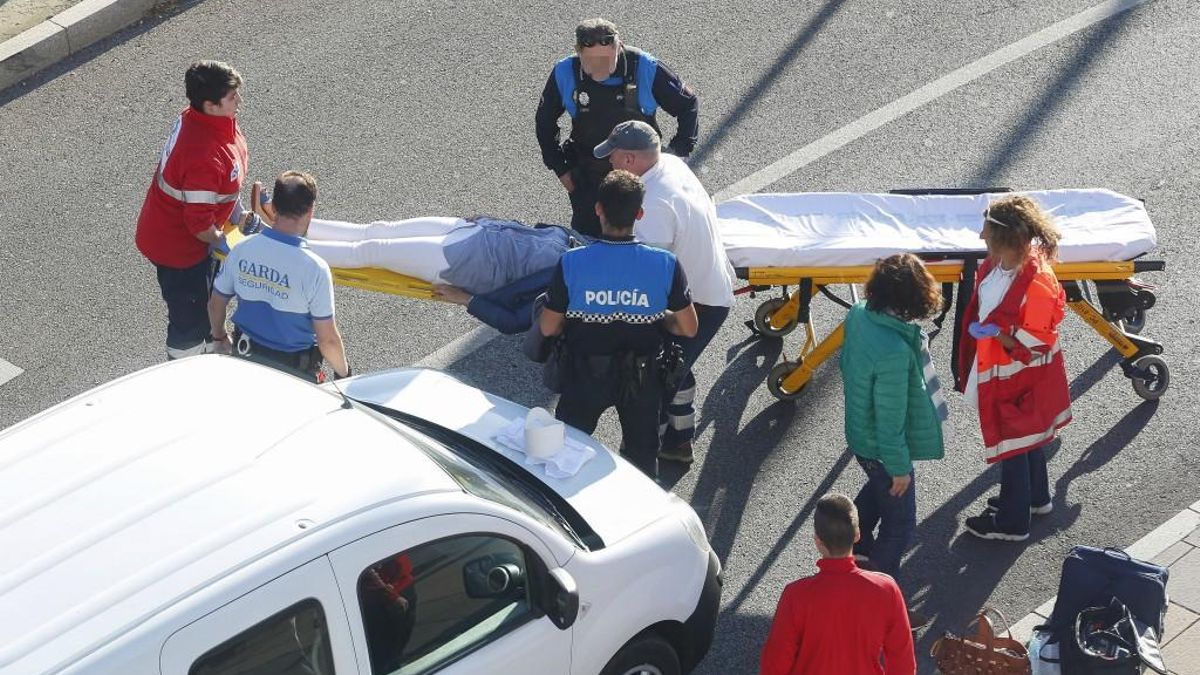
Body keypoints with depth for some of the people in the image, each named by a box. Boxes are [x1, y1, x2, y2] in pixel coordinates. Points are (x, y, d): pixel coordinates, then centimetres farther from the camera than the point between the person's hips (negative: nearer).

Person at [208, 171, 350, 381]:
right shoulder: (314, 269, -26)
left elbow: (215, 305, 2)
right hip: (294, 370, -4)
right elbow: (328, 340, -20)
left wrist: (219, 338, 22)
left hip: (245, 356, 4)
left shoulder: (241, 250, -13)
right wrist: (344, 372, -1)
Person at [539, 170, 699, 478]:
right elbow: (688, 328, -10)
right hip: (642, 379, 1)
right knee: (643, 454, 24)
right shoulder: (665, 265, -20)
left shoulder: (571, 263, -22)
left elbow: (548, 328, -12)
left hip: (586, 375, -1)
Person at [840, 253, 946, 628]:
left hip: (858, 431, 8)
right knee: (899, 524, 12)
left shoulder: (859, 315, -16)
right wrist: (899, 467, -14)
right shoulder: (895, 353, -40)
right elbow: (891, 417, -29)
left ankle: (855, 544, 59)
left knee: (877, 489, 37)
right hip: (881, 447, -8)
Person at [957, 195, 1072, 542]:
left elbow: (1034, 344, -25)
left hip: (1020, 378, -8)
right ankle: (1035, 497, 48)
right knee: (1028, 436, 27)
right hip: (996, 369, 8)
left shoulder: (1036, 283, -33)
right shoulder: (996, 264, -7)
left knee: (1013, 445, 9)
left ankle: (1012, 522, 27)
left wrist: (995, 332, -32)